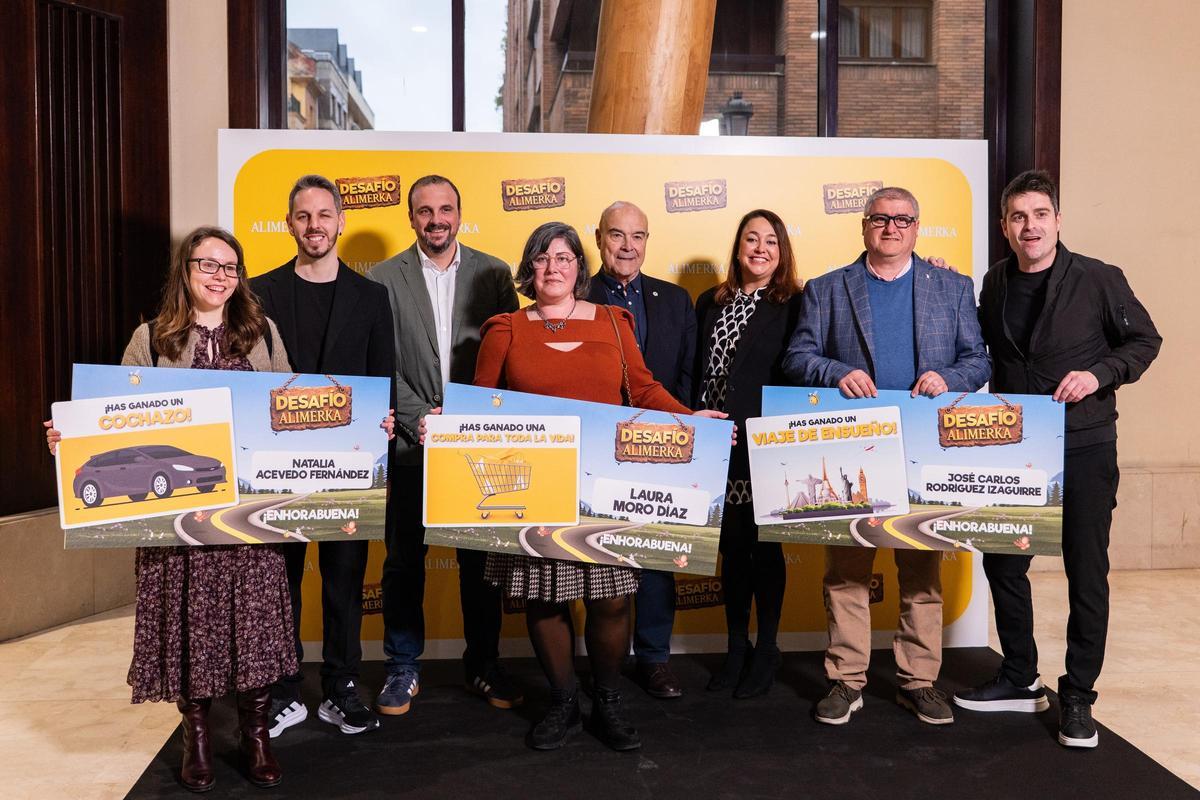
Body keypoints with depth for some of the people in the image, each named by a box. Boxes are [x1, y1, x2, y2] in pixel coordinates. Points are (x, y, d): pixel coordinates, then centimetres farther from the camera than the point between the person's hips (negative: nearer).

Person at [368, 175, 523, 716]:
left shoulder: (493, 274, 5)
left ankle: (483, 666, 23)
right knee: (404, 558, 7)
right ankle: (403, 669, 21)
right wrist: (419, 417, -12)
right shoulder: (384, 279, 3)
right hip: (412, 441, 0)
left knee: (480, 558, 9)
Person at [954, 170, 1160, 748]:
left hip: (1083, 447, -4)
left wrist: (1099, 374, -17)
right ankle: (1019, 680, 28)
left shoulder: (1098, 280, -8)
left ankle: (1077, 696, 18)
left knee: (1086, 571, 4)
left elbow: (1144, 340, -1)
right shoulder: (996, 283, 5)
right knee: (1003, 563, 10)